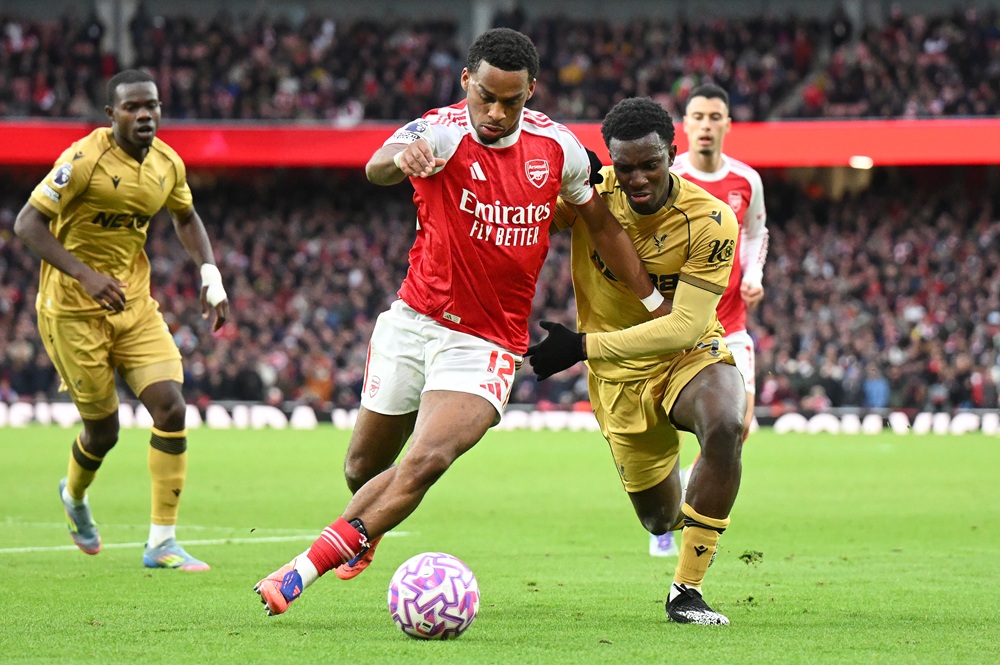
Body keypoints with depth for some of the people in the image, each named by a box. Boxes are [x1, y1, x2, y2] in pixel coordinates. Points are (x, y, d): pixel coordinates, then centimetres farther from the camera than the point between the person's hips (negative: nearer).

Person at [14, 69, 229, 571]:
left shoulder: (167, 165, 1)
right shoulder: (84, 160, -18)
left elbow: (186, 218, 21)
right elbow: (27, 223, -20)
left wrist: (211, 277, 7)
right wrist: (86, 275, -30)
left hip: (135, 305, 5)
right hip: (73, 309, -5)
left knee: (170, 405, -12)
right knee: (103, 429, 1)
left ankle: (162, 543, -5)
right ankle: (74, 497, 38)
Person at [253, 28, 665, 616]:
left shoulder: (558, 146, -5)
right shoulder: (443, 133, -15)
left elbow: (603, 224, 12)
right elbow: (377, 168, -38)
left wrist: (657, 305, 17)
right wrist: (400, 159, -63)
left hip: (486, 346, 0)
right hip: (413, 323, 0)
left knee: (425, 463, -23)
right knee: (363, 470, 12)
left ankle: (303, 571, -21)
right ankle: (365, 536, 48)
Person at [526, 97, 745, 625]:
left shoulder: (709, 221, -22)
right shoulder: (588, 194, -14)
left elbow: (686, 326, -26)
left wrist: (583, 346, -30)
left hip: (689, 355, -2)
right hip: (619, 379, 2)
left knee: (725, 427, -36)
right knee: (658, 518, 7)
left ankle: (687, 591, -24)